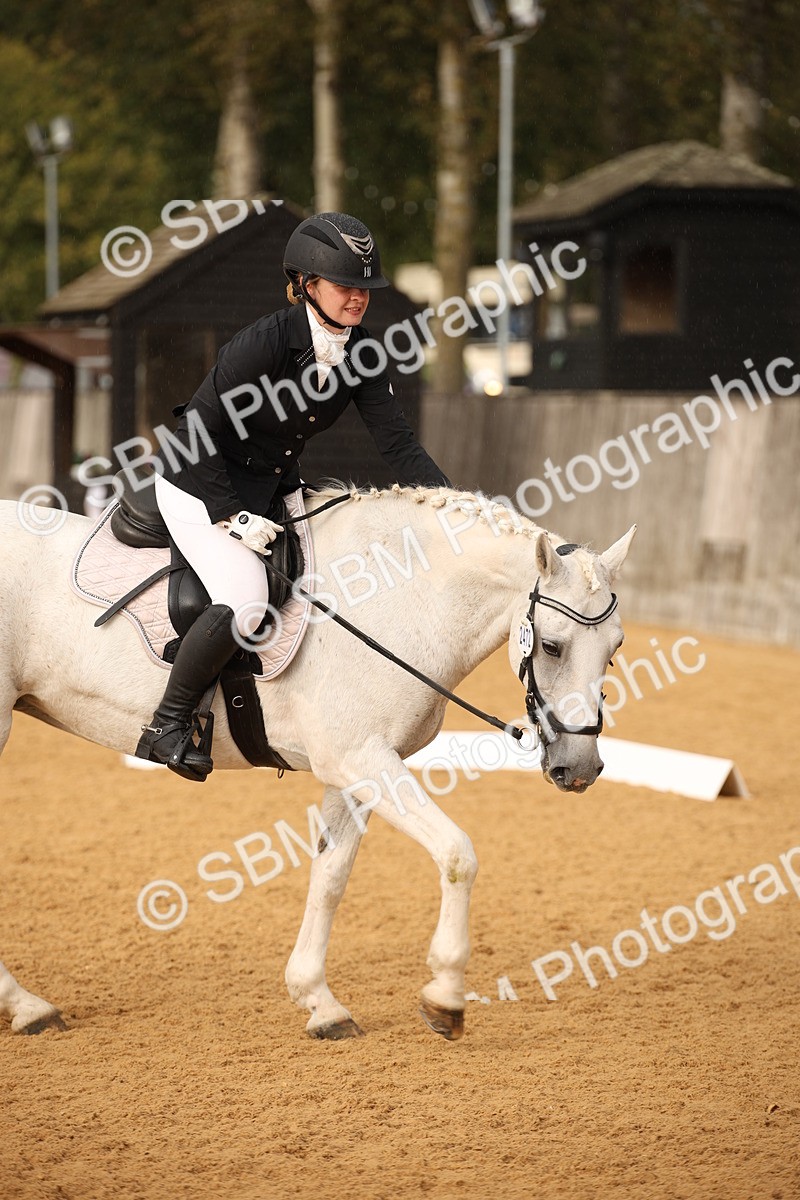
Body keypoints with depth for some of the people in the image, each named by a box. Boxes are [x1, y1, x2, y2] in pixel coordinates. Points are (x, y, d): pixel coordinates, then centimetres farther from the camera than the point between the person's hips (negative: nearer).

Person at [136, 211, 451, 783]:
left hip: (275, 489, 8)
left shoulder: (360, 354, -6)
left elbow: (397, 441, -5)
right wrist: (233, 517, -26)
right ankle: (168, 724, -12)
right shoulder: (264, 343, -26)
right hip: (200, 484, -8)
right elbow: (199, 435, -23)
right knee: (244, 600, -28)